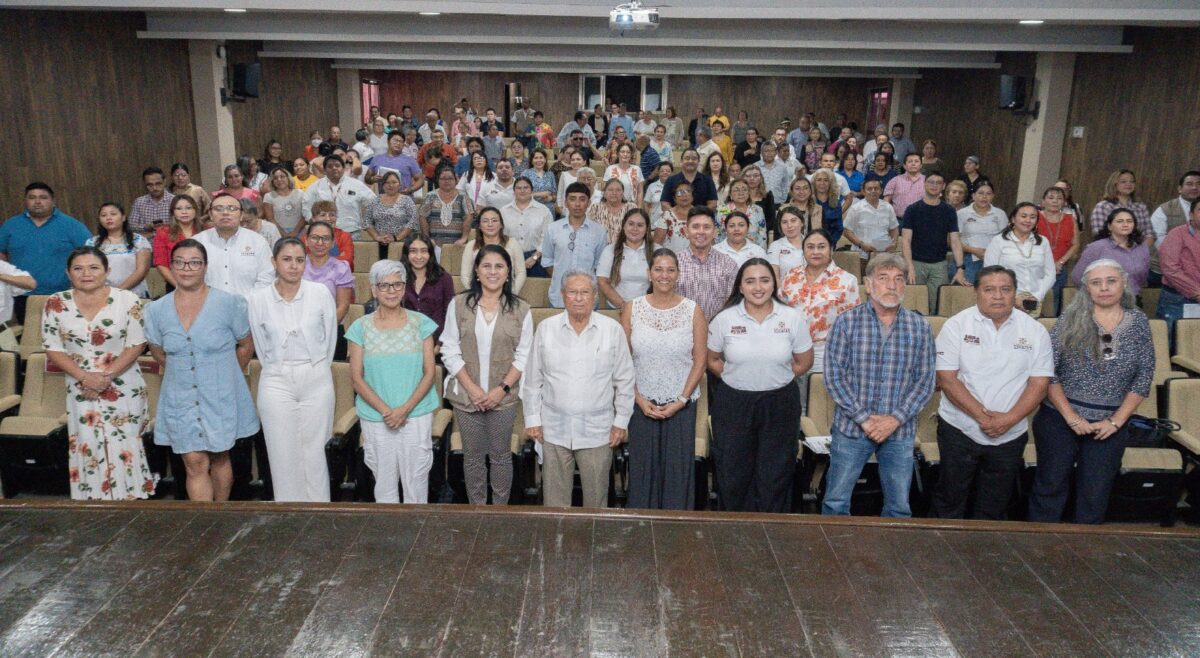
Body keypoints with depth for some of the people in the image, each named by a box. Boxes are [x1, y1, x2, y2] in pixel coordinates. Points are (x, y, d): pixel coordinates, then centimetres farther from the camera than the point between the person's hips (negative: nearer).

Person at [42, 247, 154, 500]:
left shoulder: (127, 300, -6)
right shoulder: (56, 304, 0)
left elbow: (137, 344, -7)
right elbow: (53, 348, 1)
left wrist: (107, 376, -15)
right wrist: (85, 377, -12)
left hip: (124, 388, -2)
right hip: (82, 389, 2)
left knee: (125, 448, 1)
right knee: (89, 448, 5)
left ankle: (131, 497, 13)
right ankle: (94, 499, 17)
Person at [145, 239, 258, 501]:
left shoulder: (229, 303, -9)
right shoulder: (157, 310, -1)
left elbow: (246, 346, 2)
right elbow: (159, 353, 13)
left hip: (221, 397, -1)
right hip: (180, 399, 1)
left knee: (219, 458, 13)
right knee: (195, 464, -1)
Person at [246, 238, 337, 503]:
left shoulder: (320, 293, -4)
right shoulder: (257, 299, -2)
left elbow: (330, 337, 5)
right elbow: (261, 346, 8)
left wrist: (316, 369, 10)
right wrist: (279, 371, 10)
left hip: (316, 380, 0)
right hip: (276, 382, 0)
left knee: (314, 451, 5)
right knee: (283, 453, 3)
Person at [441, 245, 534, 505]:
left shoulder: (520, 310, -2)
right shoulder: (459, 304, -2)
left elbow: (523, 356, -1)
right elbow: (450, 351, -2)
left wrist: (502, 389, -11)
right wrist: (472, 388, -10)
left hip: (503, 397, 0)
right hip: (466, 396, 1)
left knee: (501, 455, 11)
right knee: (472, 456, 12)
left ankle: (500, 508, 27)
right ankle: (476, 508, 28)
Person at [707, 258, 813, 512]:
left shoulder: (792, 318, -4)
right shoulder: (724, 319, -4)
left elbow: (804, 362, 5)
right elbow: (712, 360, 6)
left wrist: (775, 379, 1)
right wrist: (735, 379, -2)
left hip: (779, 403, 0)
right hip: (733, 403, 0)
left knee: (776, 475, 9)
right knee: (733, 474, 11)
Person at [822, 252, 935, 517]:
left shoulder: (920, 327, 1)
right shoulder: (846, 322, -5)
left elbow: (925, 381, 1)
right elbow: (834, 376, -8)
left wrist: (896, 419, -11)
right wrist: (863, 417, -14)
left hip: (900, 431, 2)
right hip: (851, 428, -2)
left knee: (899, 507, 14)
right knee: (836, 503, 7)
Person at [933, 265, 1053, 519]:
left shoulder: (1035, 331, 1)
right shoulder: (956, 325, -5)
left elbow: (1039, 383, -2)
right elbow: (946, 378, -11)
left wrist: (1009, 419, -16)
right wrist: (983, 416, -18)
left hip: (1010, 435, 2)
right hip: (959, 430, -2)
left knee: (994, 506, 13)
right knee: (950, 498, 7)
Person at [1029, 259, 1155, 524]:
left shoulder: (1138, 322, 1)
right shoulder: (1071, 318, -6)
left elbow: (1144, 377, 2)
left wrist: (1116, 421, -6)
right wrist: (1071, 416, -13)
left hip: (1110, 425, 2)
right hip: (1060, 420, -2)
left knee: (1095, 495, 11)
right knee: (1050, 487, 8)